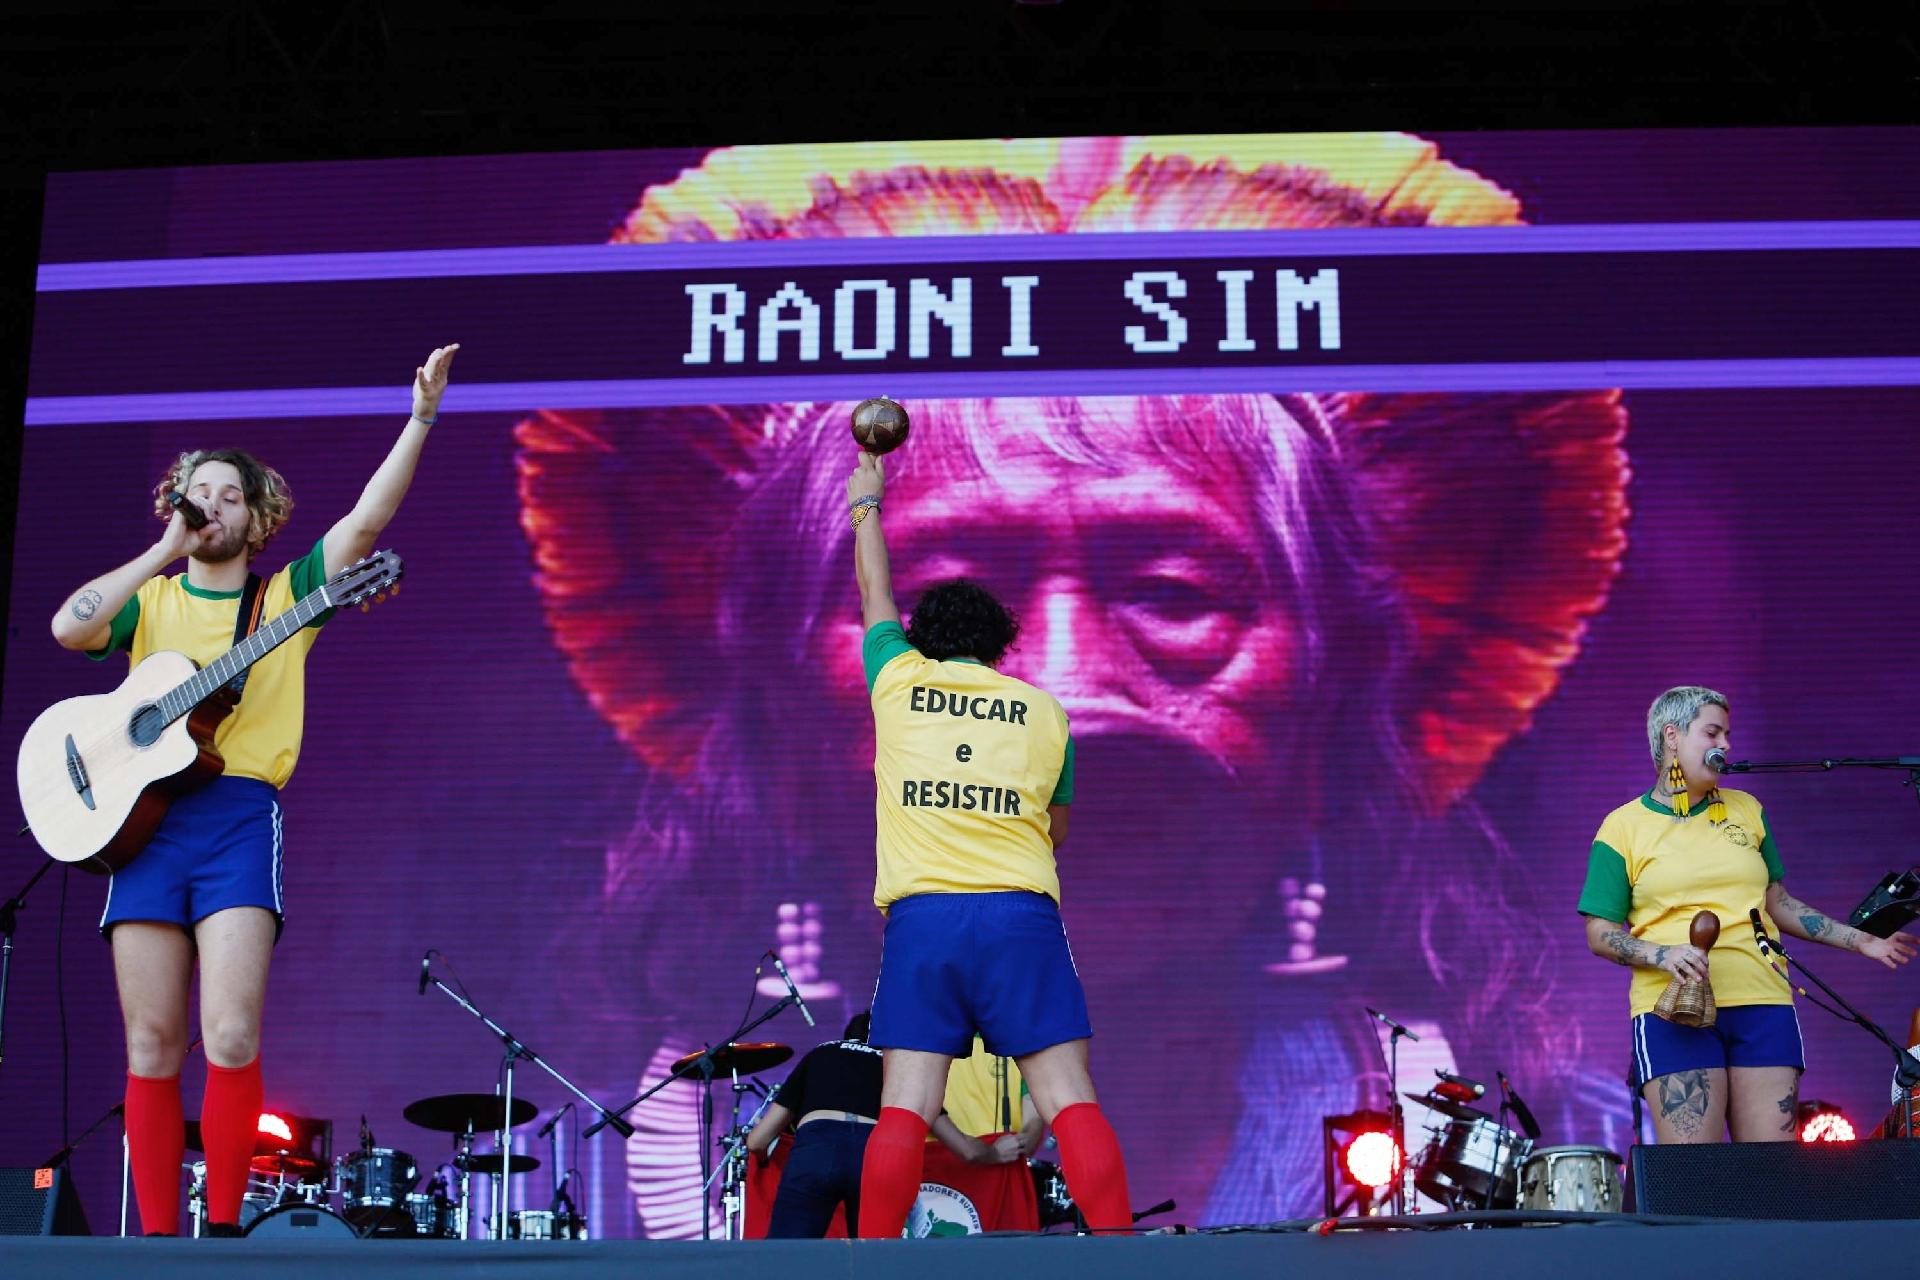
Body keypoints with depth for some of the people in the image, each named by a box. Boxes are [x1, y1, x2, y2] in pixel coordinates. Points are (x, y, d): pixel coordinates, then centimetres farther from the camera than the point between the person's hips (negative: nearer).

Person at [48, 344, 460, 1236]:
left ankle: (224, 1227, -7)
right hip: (140, 817, 2)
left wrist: (421, 418, -6)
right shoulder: (149, 600, 17)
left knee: (231, 1039, -15)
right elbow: (68, 628, -3)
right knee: (152, 1045, 0)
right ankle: (156, 1238, 4)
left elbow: (367, 520, 2)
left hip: (240, 818, -2)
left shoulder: (287, 595, 14)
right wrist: (163, 551, 2)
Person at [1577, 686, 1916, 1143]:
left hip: (1762, 1001, 4)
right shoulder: (1624, 827, 3)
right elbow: (1600, 934, 2)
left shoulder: (1746, 811, 16)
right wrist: (1663, 955, -16)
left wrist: (1862, 942, 18)